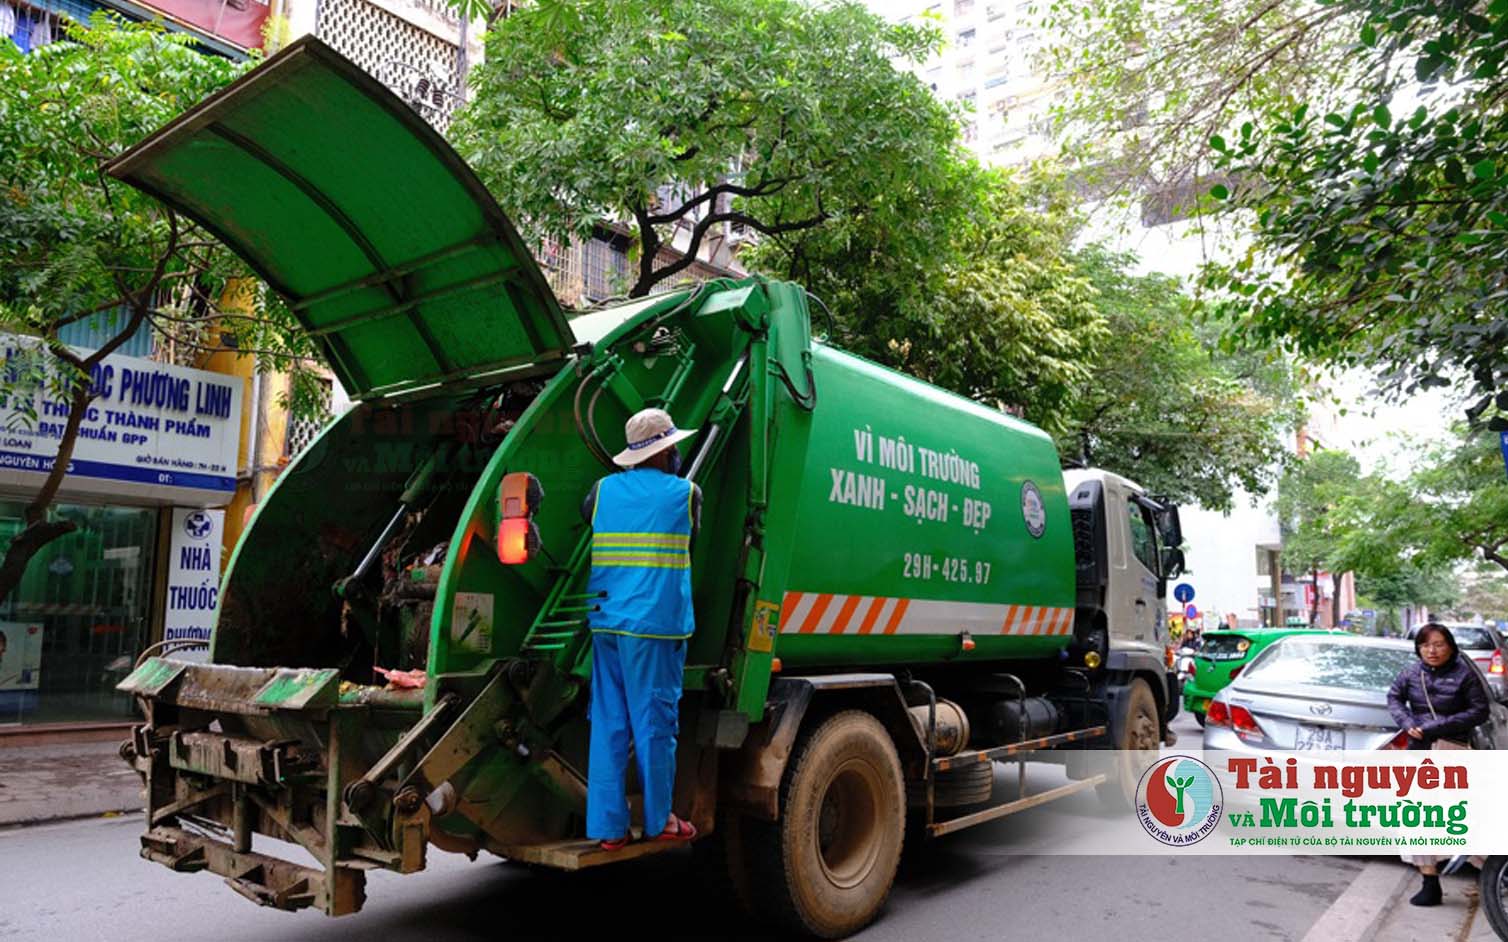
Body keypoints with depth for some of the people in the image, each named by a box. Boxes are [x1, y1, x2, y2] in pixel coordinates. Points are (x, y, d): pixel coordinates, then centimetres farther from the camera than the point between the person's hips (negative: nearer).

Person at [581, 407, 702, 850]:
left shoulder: (604, 489, 8)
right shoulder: (685, 493, -1)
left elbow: (583, 518, 27)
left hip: (606, 622, 4)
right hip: (657, 624, -4)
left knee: (608, 724, 9)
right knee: (655, 722, 5)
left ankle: (607, 825, 12)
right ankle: (658, 820, 18)